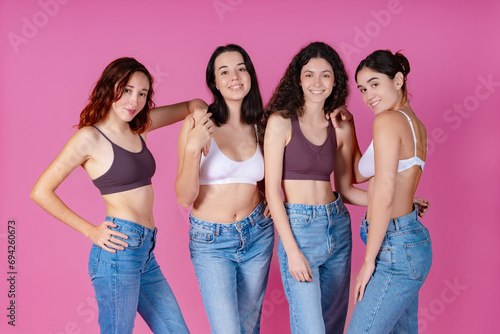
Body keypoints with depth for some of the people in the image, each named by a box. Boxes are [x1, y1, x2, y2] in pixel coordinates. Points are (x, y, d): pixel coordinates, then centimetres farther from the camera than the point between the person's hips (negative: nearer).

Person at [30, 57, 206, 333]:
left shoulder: (138, 127, 11)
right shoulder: (90, 137, -7)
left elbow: (191, 105, 21)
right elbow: (41, 191, -7)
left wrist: (200, 112, -3)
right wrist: (90, 231, -9)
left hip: (145, 252, 8)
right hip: (118, 249, -7)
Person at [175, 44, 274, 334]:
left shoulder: (259, 128, 1)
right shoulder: (197, 124, -11)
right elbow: (185, 198, -15)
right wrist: (193, 147, -27)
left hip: (257, 234, 4)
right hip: (211, 242, -4)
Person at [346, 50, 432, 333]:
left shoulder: (388, 121, -16)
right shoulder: (416, 125, 11)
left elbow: (384, 196, -20)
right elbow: (360, 174, 17)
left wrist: (368, 261, -15)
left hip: (395, 250, -10)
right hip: (413, 241, 10)